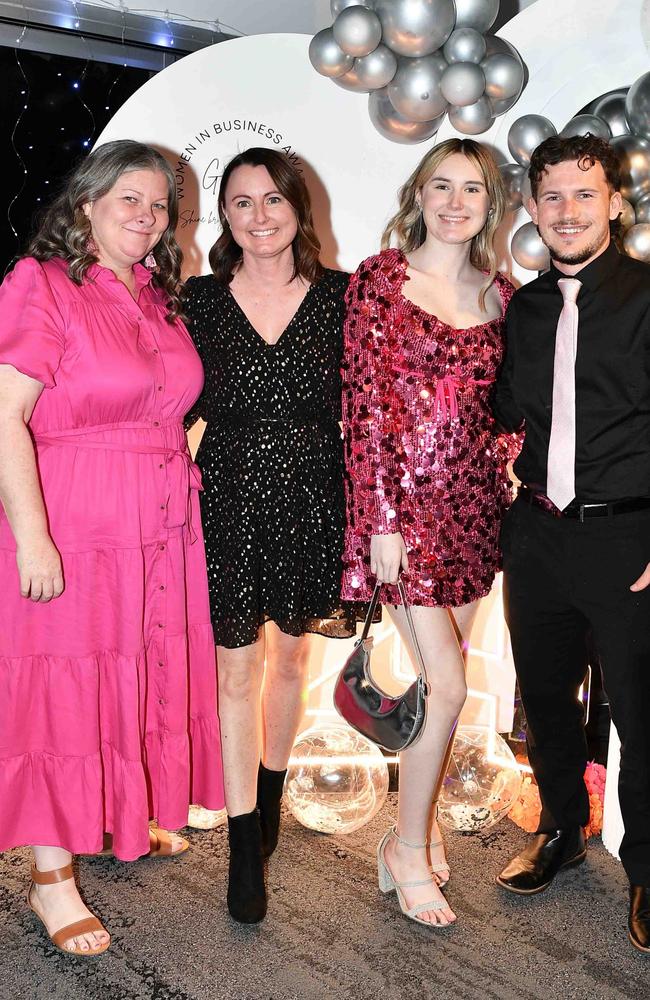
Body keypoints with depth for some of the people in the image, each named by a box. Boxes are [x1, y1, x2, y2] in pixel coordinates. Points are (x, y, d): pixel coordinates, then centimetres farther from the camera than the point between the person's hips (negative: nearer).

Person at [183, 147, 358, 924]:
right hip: (229, 501, 0)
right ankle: (245, 849, 16)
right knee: (236, 667, 3)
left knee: (290, 656, 15)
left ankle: (269, 795, 40)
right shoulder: (199, 299, 1)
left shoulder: (338, 296, 1)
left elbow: (357, 411, 3)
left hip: (310, 500, 1)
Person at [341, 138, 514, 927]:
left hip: (475, 500, 5)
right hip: (406, 498, -5)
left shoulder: (499, 292, 11)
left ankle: (418, 813, 32)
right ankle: (408, 849, 13)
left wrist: (518, 487, 2)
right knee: (447, 685, -7)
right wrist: (383, 519, -14)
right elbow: (365, 402, -9)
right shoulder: (381, 277, -4)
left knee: (441, 677, 11)